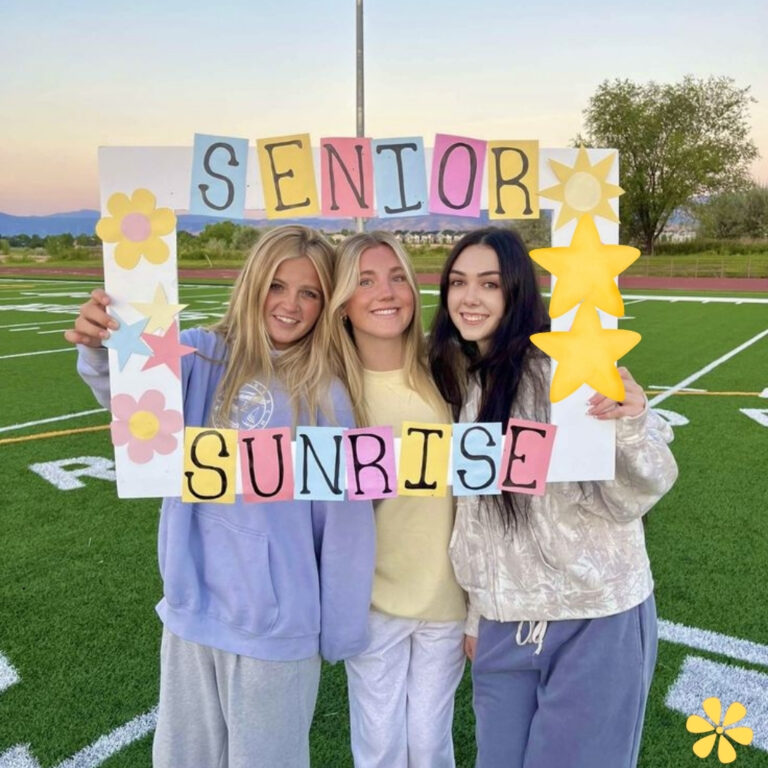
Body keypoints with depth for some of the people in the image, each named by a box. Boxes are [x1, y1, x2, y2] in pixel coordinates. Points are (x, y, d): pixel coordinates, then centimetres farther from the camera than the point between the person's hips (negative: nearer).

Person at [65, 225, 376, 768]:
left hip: (276, 623, -2)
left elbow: (346, 522, -7)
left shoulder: (326, 397, -11)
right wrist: (102, 346, -48)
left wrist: (341, 632, -2)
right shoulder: (204, 358, -6)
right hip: (192, 609, 3)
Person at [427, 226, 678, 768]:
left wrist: (631, 428, -36)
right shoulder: (463, 382, 4)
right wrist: (476, 615, 16)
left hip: (595, 619, -5)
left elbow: (626, 501, -16)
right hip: (504, 624, 6)